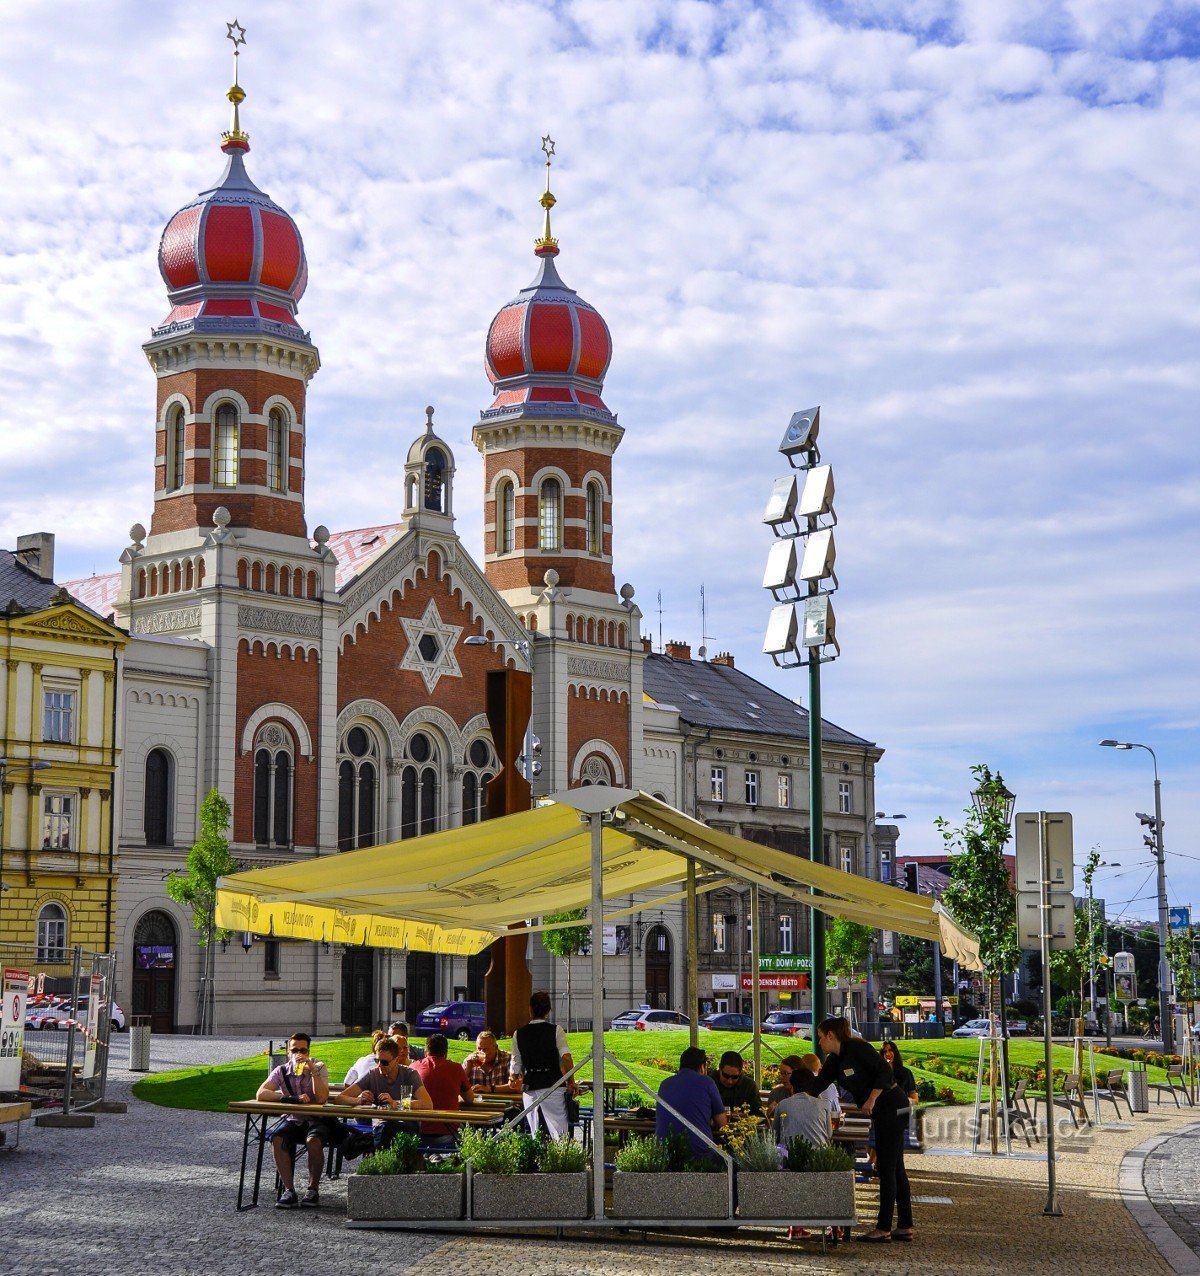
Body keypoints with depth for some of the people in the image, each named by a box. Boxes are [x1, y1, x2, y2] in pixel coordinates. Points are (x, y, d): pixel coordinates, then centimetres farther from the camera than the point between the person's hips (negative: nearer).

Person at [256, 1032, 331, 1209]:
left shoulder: (319, 1069, -5)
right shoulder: (281, 1071, 0)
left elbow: (322, 1098, -20)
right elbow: (260, 1094, -16)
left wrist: (313, 1070, -25)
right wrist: (292, 1099, -26)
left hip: (316, 1120, -2)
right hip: (292, 1120, 2)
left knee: (313, 1140, -34)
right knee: (277, 1139, -29)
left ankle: (313, 1189, -16)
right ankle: (289, 1190, -21)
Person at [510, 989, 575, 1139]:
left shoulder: (519, 1034, 7)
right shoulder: (556, 1030, 0)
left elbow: (514, 1070, 9)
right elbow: (566, 1057, -13)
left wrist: (513, 1078, 30)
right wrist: (571, 1082, -2)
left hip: (529, 1089, 3)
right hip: (552, 1086, -3)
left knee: (535, 1135, 9)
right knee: (560, 1134, -1)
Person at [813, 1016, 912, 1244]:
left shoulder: (857, 1048, -15)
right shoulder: (834, 1061, 12)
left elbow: (885, 1072, -20)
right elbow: (816, 1086, 13)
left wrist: (871, 1099, -23)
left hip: (892, 1107, -10)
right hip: (883, 1112, 10)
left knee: (887, 1168, -7)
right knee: (895, 1167, 10)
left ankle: (884, 1229, -6)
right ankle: (905, 1227, 14)